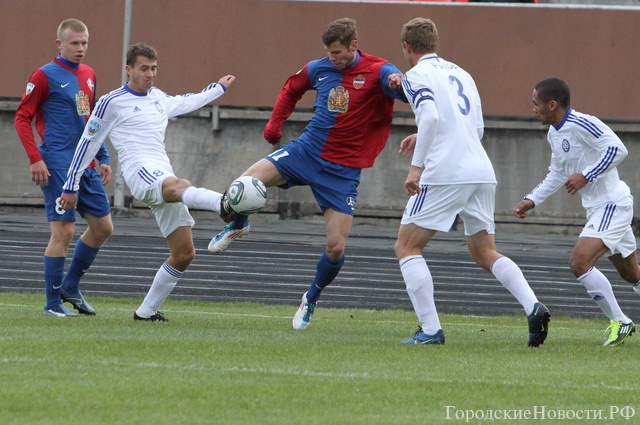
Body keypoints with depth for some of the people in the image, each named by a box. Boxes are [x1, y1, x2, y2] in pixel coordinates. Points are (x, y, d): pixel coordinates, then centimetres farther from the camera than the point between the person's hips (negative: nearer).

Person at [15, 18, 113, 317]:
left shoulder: (88, 75, 14)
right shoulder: (45, 76, -7)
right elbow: (22, 117, -7)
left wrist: (103, 158, 18)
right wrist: (35, 159, -14)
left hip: (86, 166, 8)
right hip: (58, 166, -8)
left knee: (102, 227, 8)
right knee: (63, 231, -9)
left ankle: (70, 287, 23)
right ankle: (53, 304, -1)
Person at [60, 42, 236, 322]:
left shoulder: (159, 98, 24)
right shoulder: (111, 103, 3)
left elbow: (186, 103, 47)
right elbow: (88, 144, 8)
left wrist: (219, 88, 58)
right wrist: (71, 187, 9)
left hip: (164, 175, 8)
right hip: (139, 171, -8)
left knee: (184, 254, 0)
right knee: (179, 186, -42)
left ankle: (146, 311, 11)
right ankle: (225, 204, -75)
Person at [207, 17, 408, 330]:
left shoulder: (377, 72, -11)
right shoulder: (319, 68, 3)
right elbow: (291, 89, 23)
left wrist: (401, 83, -50)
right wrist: (275, 122, 9)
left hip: (343, 171, -3)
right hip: (306, 151, 3)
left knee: (336, 248, -7)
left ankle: (312, 299, 22)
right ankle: (237, 226, 18)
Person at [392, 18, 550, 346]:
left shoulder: (417, 75, 0)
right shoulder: (460, 73, 22)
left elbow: (431, 116, -18)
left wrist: (416, 166, -20)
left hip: (445, 174, -7)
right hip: (482, 171, 7)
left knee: (407, 246, 5)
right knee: (485, 253, 15)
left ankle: (430, 329, -6)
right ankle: (534, 307, -8)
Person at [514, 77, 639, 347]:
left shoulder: (582, 125, -19)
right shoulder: (554, 134, 11)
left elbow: (617, 149, -25)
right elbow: (557, 174, 25)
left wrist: (586, 176, -25)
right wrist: (532, 200, 17)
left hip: (612, 204, -10)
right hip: (597, 207, 10)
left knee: (580, 262, -19)